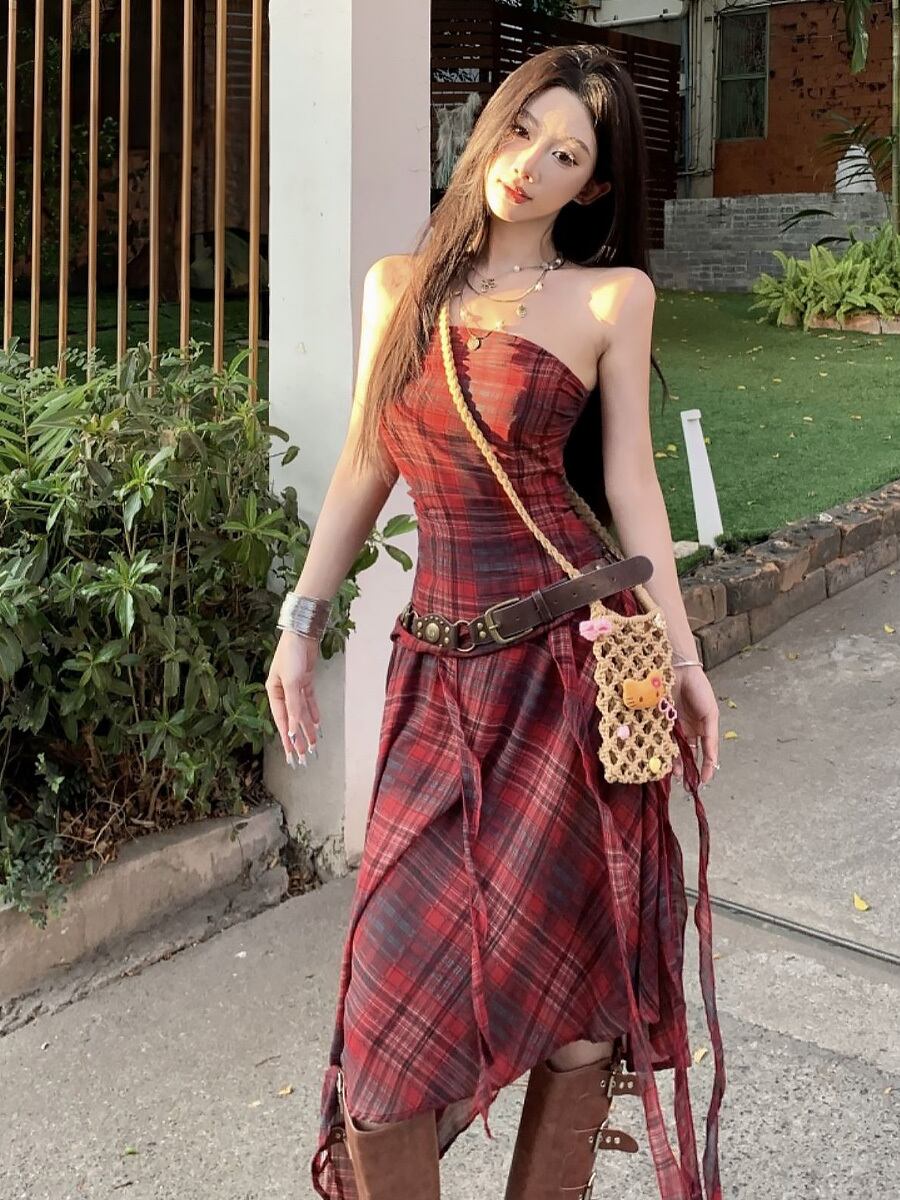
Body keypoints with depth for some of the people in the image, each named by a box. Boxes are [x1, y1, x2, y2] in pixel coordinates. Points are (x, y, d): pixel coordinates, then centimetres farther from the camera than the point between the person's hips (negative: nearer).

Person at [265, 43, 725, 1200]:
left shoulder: (611, 296, 1)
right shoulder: (397, 285, 10)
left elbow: (630, 481, 2)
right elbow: (364, 468, 14)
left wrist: (681, 654, -1)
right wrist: (301, 622, 11)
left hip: (574, 659, -2)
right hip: (443, 667, 3)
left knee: (572, 967, 5)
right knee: (400, 977, -1)